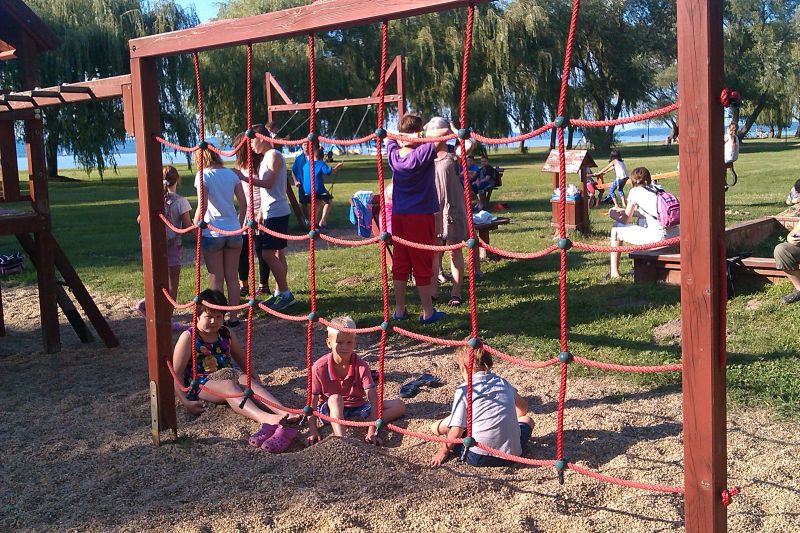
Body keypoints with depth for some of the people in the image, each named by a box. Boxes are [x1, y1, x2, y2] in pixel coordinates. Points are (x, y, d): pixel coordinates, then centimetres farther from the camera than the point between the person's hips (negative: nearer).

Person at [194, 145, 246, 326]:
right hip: (233, 231, 4)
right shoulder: (231, 174, 5)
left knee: (216, 280, 5)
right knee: (232, 277, 11)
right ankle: (233, 318, 17)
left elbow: (201, 207, -15)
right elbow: (244, 203, 3)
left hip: (212, 233, -4)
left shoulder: (202, 175, -8)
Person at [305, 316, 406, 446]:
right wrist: (313, 431, -24)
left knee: (399, 406, -15)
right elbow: (312, 402, -15)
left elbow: (373, 398, -24)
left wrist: (372, 430, -34)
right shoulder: (319, 368, -19)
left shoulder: (361, 366, -18)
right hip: (331, 409, -2)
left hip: (356, 407, 2)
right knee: (335, 398, -38)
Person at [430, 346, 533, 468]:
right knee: (527, 420, 33)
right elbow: (523, 407, 27)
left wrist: (443, 452, 8)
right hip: (511, 454, 3)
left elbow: (456, 431, -8)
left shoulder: (463, 390, -4)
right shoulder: (502, 382, 10)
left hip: (477, 458, -3)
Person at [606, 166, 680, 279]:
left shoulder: (635, 191, 2)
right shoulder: (655, 188, 21)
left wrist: (615, 216, 26)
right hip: (675, 235, 8)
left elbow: (626, 220, 6)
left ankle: (614, 272, 10)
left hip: (658, 237, -8)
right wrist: (622, 210, 38)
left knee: (616, 229, 9)